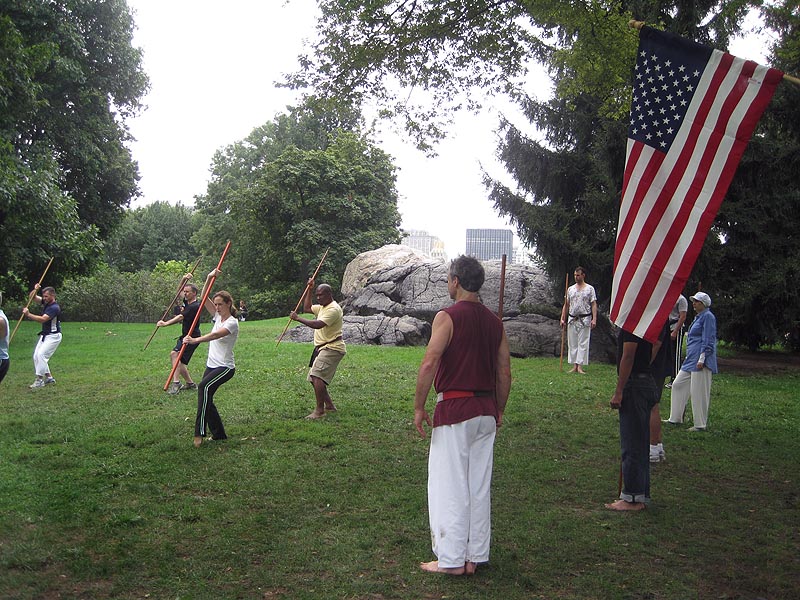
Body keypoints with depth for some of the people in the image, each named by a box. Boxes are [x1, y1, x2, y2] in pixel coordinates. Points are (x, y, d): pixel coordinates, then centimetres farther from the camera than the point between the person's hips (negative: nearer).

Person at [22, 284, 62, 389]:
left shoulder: (54, 308, -22)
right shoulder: (45, 302, 5)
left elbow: (43, 319, -33)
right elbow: (32, 296, 13)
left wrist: (28, 314, -36)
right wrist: (35, 290, -8)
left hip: (53, 336, -10)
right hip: (44, 335, 10)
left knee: (41, 355, -19)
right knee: (36, 356, 9)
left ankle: (39, 380, -14)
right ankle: (49, 377, 15)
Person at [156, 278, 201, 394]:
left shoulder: (194, 306, -19)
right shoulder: (187, 302, 9)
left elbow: (180, 317, -29)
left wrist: (165, 324, -38)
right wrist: (185, 280, 5)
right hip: (185, 336, 10)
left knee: (175, 354, -26)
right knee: (180, 361, 13)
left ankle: (176, 383, -34)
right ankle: (190, 383, 25)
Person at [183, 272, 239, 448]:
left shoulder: (232, 323, -15)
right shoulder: (218, 317, 9)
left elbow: (216, 335, -33)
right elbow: (205, 298, 4)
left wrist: (196, 340, -47)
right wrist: (209, 278, -7)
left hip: (225, 367, -9)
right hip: (212, 365, 9)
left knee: (204, 386, -31)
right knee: (206, 397, 5)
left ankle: (200, 432, -32)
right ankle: (219, 434, 18)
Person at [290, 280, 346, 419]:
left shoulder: (333, 309, -16)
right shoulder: (322, 307, 17)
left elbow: (318, 324, -27)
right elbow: (307, 308, 30)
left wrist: (298, 318, -23)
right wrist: (309, 290, 21)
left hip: (332, 349, -11)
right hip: (322, 348, 11)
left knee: (317, 376, -23)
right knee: (315, 379, 12)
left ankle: (319, 410, -23)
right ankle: (329, 405, 23)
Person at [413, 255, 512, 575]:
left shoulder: (447, 317, -9)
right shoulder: (494, 322, 9)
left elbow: (429, 363, -17)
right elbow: (505, 372, 11)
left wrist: (418, 408, -9)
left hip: (454, 408, -6)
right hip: (486, 411, 6)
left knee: (449, 486, 1)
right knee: (479, 486, 12)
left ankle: (451, 559, 6)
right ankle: (475, 557, 19)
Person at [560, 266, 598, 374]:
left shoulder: (590, 289, 0)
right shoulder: (570, 289, 11)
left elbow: (594, 304, -5)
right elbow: (566, 305, 13)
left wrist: (594, 319, -14)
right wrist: (562, 318, 7)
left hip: (584, 320, -4)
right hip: (572, 320, 4)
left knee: (583, 344, -5)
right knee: (572, 344, 4)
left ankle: (580, 366, -4)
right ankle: (574, 366, 9)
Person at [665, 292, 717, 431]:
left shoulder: (708, 317, -10)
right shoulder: (698, 317, 18)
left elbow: (708, 341, -16)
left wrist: (701, 359, -20)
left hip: (700, 360, -10)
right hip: (691, 360, 10)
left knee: (698, 391, -5)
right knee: (678, 384, 12)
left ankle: (701, 425, 4)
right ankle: (675, 418, 20)